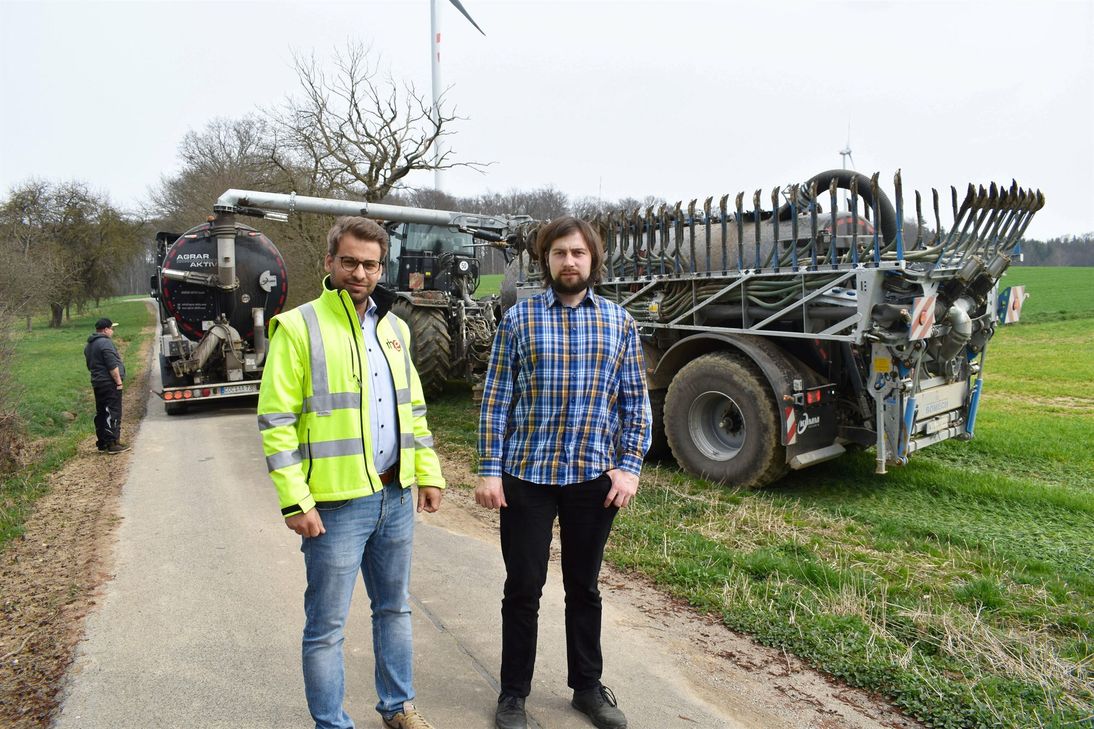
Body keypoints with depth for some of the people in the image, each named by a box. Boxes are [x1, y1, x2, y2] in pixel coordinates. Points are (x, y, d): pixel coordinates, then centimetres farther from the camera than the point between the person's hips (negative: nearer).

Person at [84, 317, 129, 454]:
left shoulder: (89, 345, 17)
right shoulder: (105, 342, -15)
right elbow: (112, 365, -19)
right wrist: (119, 381, -16)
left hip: (97, 383, 10)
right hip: (110, 384, -10)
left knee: (101, 414, 14)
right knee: (113, 413, -7)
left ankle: (102, 444, 19)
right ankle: (113, 444, -7)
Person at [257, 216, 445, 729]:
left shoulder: (393, 328, 10)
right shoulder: (298, 327, -8)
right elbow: (275, 422, -11)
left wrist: (429, 473, 11)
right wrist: (294, 500, -15)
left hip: (396, 497, 6)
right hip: (336, 504, -6)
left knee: (394, 608, 19)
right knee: (326, 626, 7)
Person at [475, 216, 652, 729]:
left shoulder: (619, 321, 3)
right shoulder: (519, 318, -1)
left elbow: (635, 401, 4)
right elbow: (495, 398, -2)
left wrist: (629, 466, -4)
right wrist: (489, 471, -7)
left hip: (595, 477, 2)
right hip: (527, 475, -1)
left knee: (584, 587, 16)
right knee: (523, 587, 8)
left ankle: (587, 687, 34)